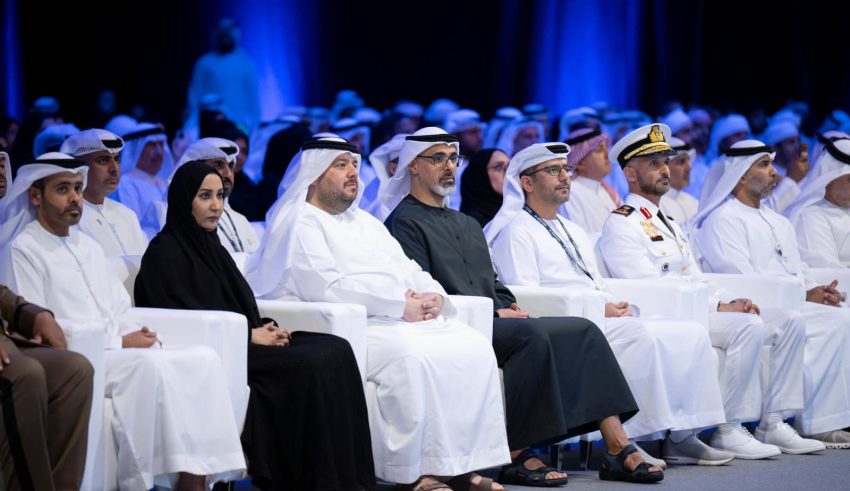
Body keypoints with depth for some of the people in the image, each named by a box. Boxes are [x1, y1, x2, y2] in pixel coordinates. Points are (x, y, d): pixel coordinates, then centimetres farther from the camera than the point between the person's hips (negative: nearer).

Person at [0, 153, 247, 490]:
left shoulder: (88, 246, 23)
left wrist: (138, 335, -3)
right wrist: (121, 342, -13)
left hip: (119, 354, 8)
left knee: (203, 358, -15)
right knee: (148, 366, -34)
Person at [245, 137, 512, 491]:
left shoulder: (364, 222, 27)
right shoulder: (300, 223, -2)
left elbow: (408, 270, 23)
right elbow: (326, 288, -16)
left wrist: (433, 295, -2)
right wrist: (401, 305, -16)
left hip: (406, 320, 9)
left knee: (474, 348, -11)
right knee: (410, 357, -34)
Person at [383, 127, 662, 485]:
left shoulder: (468, 225, 28)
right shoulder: (405, 223, 0)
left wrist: (510, 309, 2)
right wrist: (494, 313, -13)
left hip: (496, 322, 8)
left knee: (584, 332, -10)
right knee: (534, 336, -32)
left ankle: (618, 450, -17)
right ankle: (514, 455, -25)